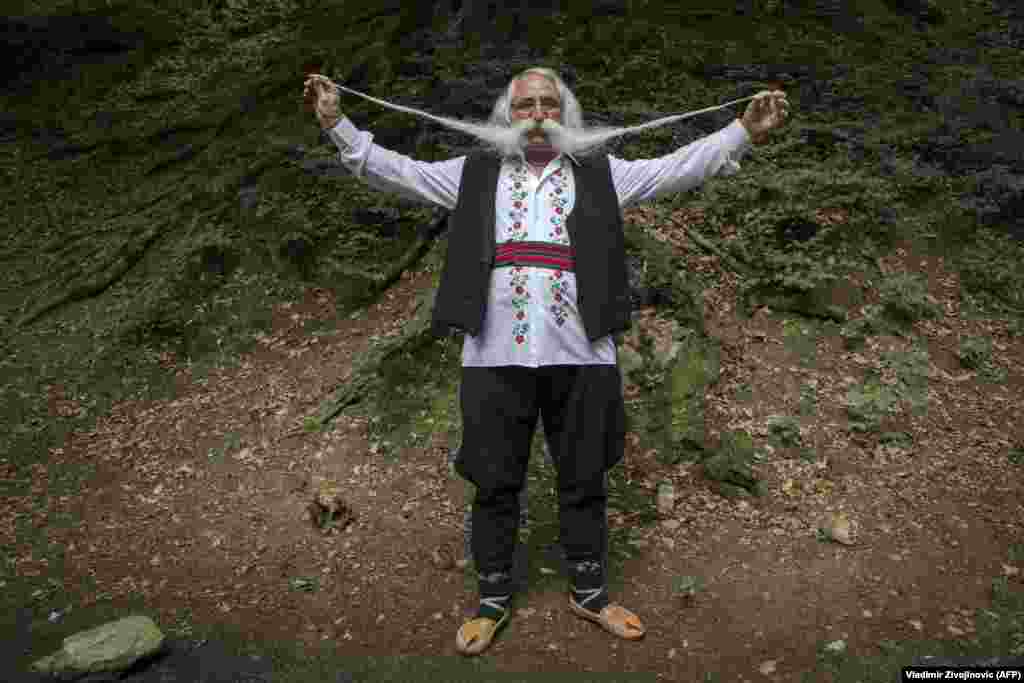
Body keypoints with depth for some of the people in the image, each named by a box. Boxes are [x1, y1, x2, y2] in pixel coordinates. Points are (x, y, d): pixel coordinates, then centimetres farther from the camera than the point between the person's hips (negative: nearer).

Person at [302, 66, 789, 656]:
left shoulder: (601, 172, 12)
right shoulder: (475, 172, 12)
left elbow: (677, 168, 7)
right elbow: (396, 170, 10)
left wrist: (744, 133, -2)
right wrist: (337, 124, 3)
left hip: (580, 356, 1)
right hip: (495, 357, 0)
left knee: (584, 482, 13)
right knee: (495, 484, 11)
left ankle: (589, 593, 33)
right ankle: (494, 600, 30)